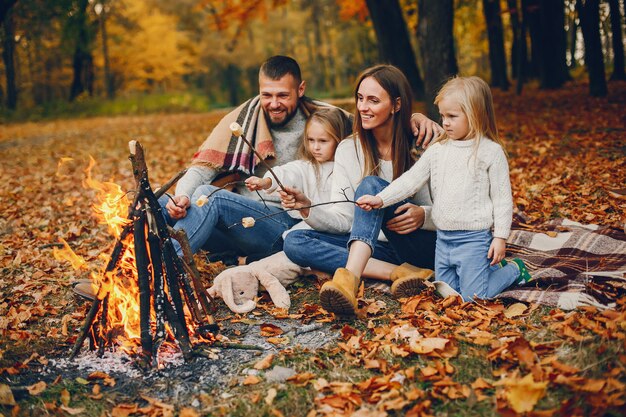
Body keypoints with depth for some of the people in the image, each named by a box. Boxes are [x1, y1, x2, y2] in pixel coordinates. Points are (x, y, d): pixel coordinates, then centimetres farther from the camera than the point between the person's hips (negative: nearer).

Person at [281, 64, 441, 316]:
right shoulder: (348, 149, 6)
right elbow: (344, 219, 1)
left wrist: (423, 215, -21)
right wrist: (308, 209, -18)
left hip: (423, 245, -4)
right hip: (377, 247, 4)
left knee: (371, 185, -27)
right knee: (294, 241, -18)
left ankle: (350, 277, -48)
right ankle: (399, 273, -30)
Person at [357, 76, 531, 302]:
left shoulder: (490, 152, -9)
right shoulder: (437, 150, 5)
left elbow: (502, 198, -7)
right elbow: (411, 179, 4)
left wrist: (500, 237, -10)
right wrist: (380, 199, -7)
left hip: (474, 239, -6)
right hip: (443, 239, 6)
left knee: (473, 297, -5)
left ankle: (513, 269, 20)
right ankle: (490, 267, 33)